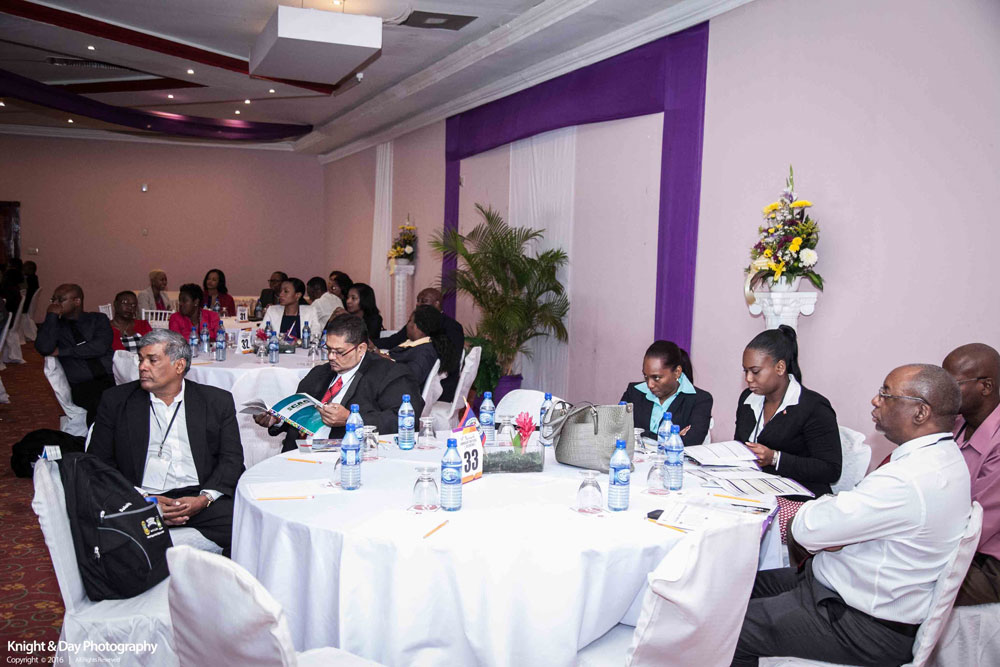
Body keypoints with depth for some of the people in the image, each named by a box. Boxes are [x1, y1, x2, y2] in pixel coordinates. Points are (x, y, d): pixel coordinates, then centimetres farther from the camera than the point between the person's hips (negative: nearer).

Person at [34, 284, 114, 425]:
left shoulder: (98, 319, 17)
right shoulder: (53, 326, 19)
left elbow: (100, 346, -1)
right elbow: (44, 348, -3)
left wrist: (62, 351, 2)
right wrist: (51, 316, 3)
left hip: (112, 377, 1)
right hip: (82, 386, -1)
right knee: (99, 404, -35)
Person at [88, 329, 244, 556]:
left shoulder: (217, 401, 12)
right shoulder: (116, 400, 13)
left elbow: (232, 459, 7)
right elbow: (99, 463, 8)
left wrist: (204, 499, -12)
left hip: (199, 498, 0)